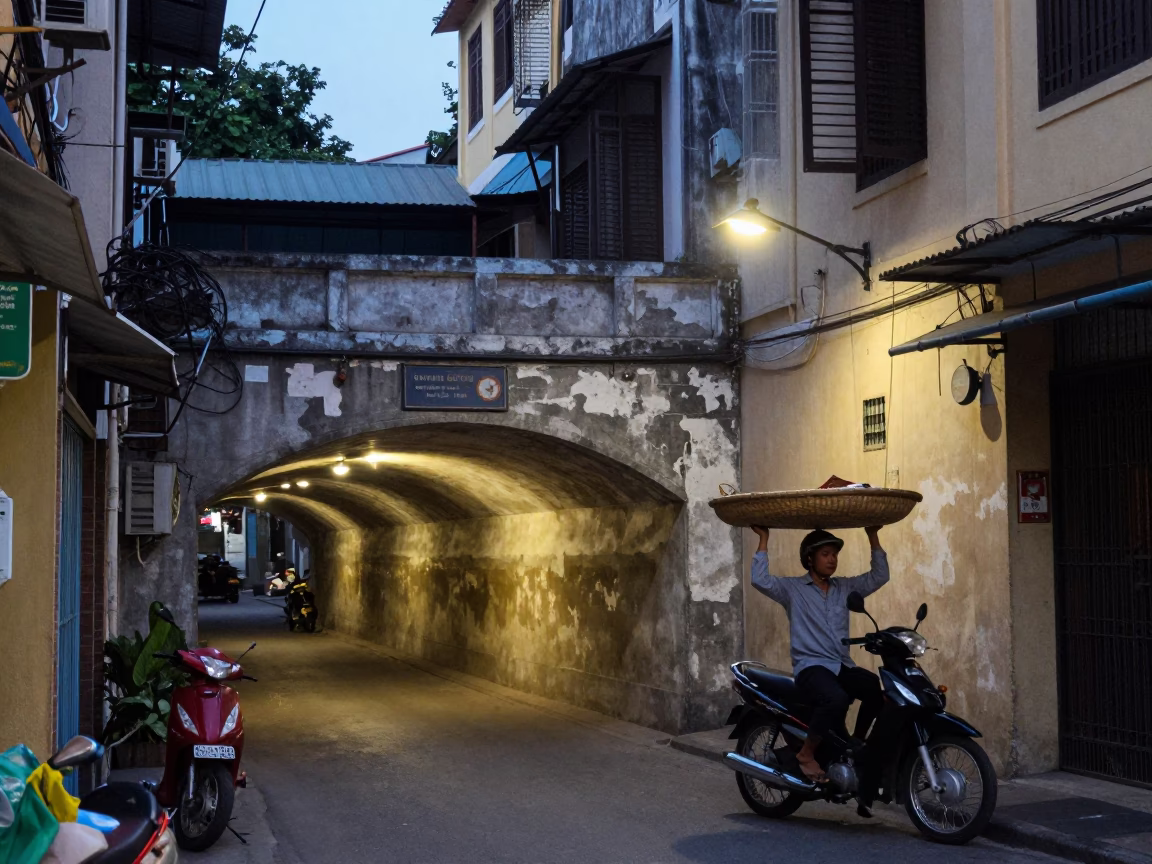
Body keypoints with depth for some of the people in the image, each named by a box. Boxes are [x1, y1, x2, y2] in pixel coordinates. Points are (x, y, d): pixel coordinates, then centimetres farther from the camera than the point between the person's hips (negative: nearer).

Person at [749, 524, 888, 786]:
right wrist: (763, 540, -9)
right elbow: (760, 580, -12)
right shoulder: (792, 589, 3)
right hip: (811, 667, -5)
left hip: (843, 666, 5)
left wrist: (873, 537, 8)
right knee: (837, 699, -38)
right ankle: (806, 754, -17)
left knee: (878, 688, -28)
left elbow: (879, 576, 13)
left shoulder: (845, 588, 16)